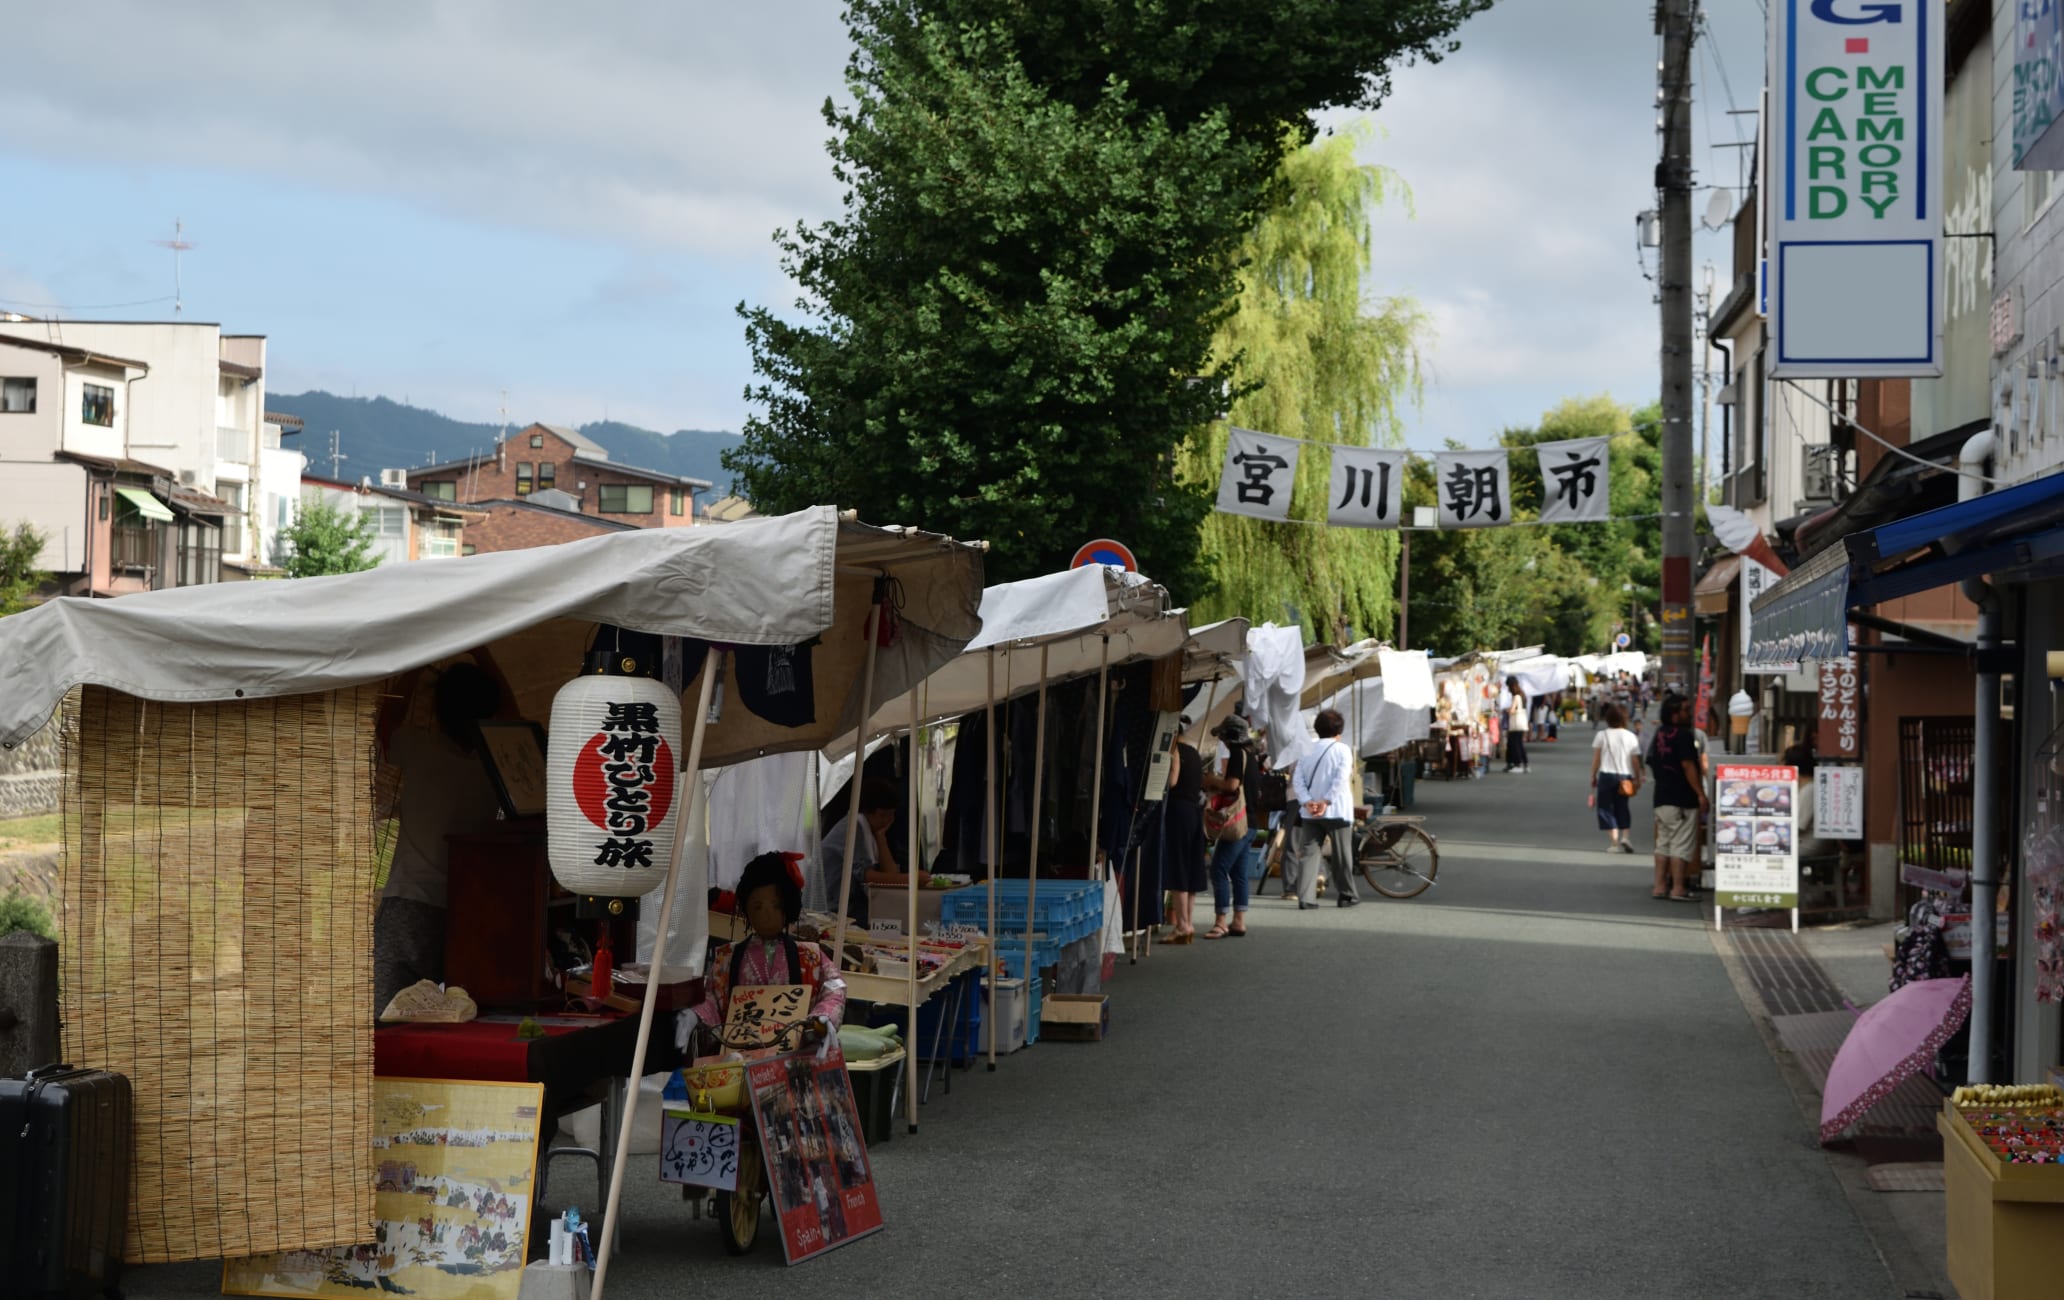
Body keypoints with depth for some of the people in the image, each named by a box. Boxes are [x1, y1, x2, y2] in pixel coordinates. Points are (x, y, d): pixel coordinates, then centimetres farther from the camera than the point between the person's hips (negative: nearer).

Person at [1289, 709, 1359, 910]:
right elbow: (1341, 779, -14)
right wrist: (1326, 802, -16)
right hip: (1336, 811, -3)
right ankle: (1346, 895, 18)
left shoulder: (1309, 751, 11)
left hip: (1310, 812, 3)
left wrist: (1307, 801, -8)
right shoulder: (1342, 750, -1)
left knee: (1308, 853, -1)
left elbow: (1298, 780, 1)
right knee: (1342, 854, 9)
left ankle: (1305, 898, -11)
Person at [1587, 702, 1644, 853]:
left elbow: (1596, 759, -2)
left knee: (1606, 808, 3)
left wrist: (1593, 776, 7)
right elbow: (1635, 760, 2)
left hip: (1606, 775, -2)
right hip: (1625, 775, 2)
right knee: (1622, 807, 18)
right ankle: (1625, 836, 3)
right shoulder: (1630, 737, 2)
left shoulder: (1602, 736, -2)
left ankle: (1614, 842, -6)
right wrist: (1637, 779, 11)